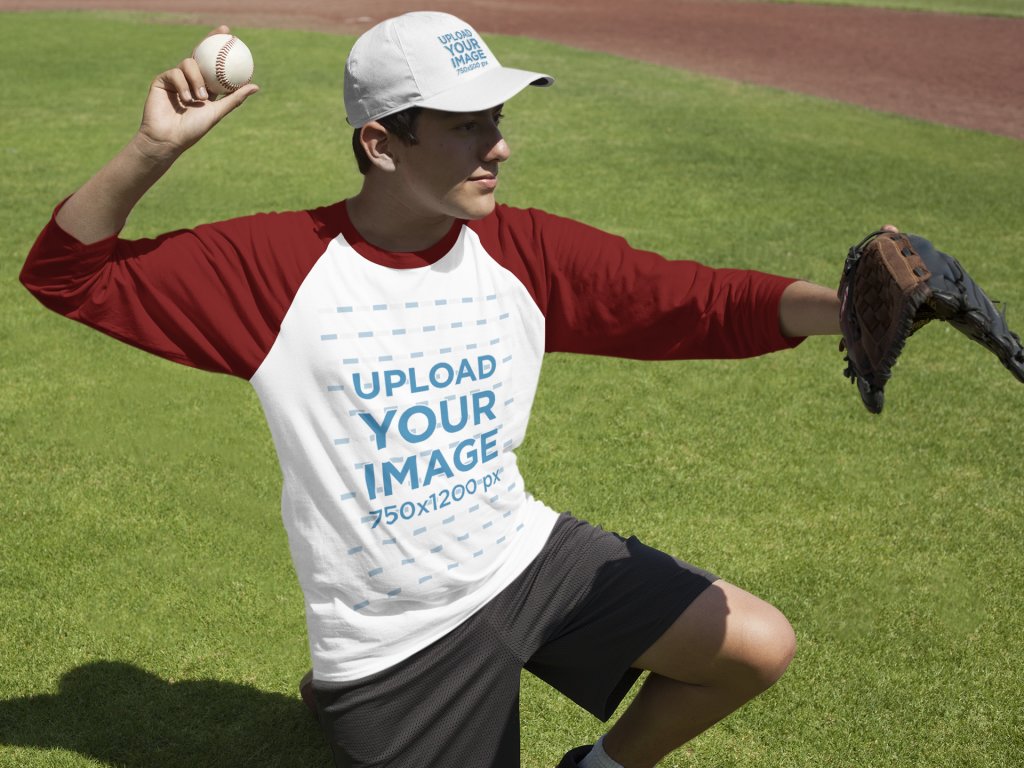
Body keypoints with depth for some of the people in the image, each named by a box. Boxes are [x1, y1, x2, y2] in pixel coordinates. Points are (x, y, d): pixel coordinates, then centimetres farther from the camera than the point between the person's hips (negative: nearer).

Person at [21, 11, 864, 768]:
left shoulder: (528, 251, -8)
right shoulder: (274, 266, -16)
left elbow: (706, 303, -13)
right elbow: (68, 273, -11)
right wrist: (153, 147, -28)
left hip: (529, 555, 4)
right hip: (395, 638, -3)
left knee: (759, 646, -1)